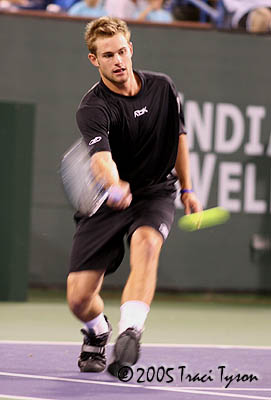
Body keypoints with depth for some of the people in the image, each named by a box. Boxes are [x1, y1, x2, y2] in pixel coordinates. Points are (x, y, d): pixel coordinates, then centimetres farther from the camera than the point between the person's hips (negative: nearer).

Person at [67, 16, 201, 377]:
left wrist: (187, 188, 19)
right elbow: (101, 158, -38)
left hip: (156, 192, 1)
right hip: (106, 201, -1)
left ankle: (130, 333, -46)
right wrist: (114, 187, -59)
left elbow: (178, 136, 17)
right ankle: (97, 334, 32)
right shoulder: (93, 109, -18)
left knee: (146, 242, -35)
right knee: (79, 299, -5)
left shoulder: (163, 87, -2)